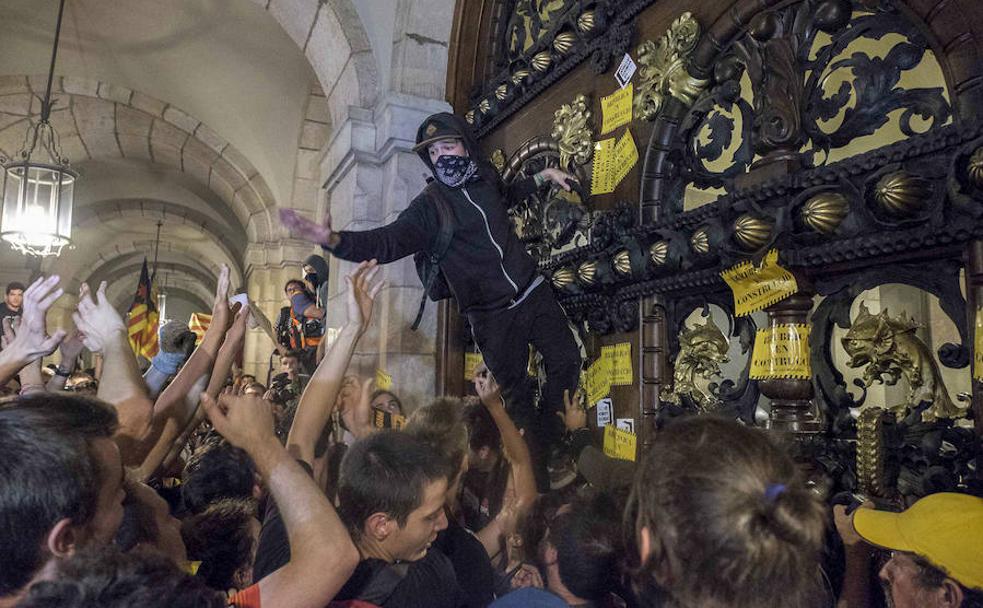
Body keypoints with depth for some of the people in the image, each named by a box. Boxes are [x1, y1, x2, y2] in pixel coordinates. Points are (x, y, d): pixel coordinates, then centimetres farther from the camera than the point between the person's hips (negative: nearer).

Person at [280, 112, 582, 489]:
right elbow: (388, 242, -26)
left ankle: (554, 437, 30)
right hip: (495, 318, -5)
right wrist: (333, 240, -42)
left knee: (566, 361, 8)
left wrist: (541, 177, 24)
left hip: (534, 294, 5)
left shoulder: (485, 177, 4)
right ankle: (538, 473, 24)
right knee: (517, 393, 5)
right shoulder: (430, 206, -13)